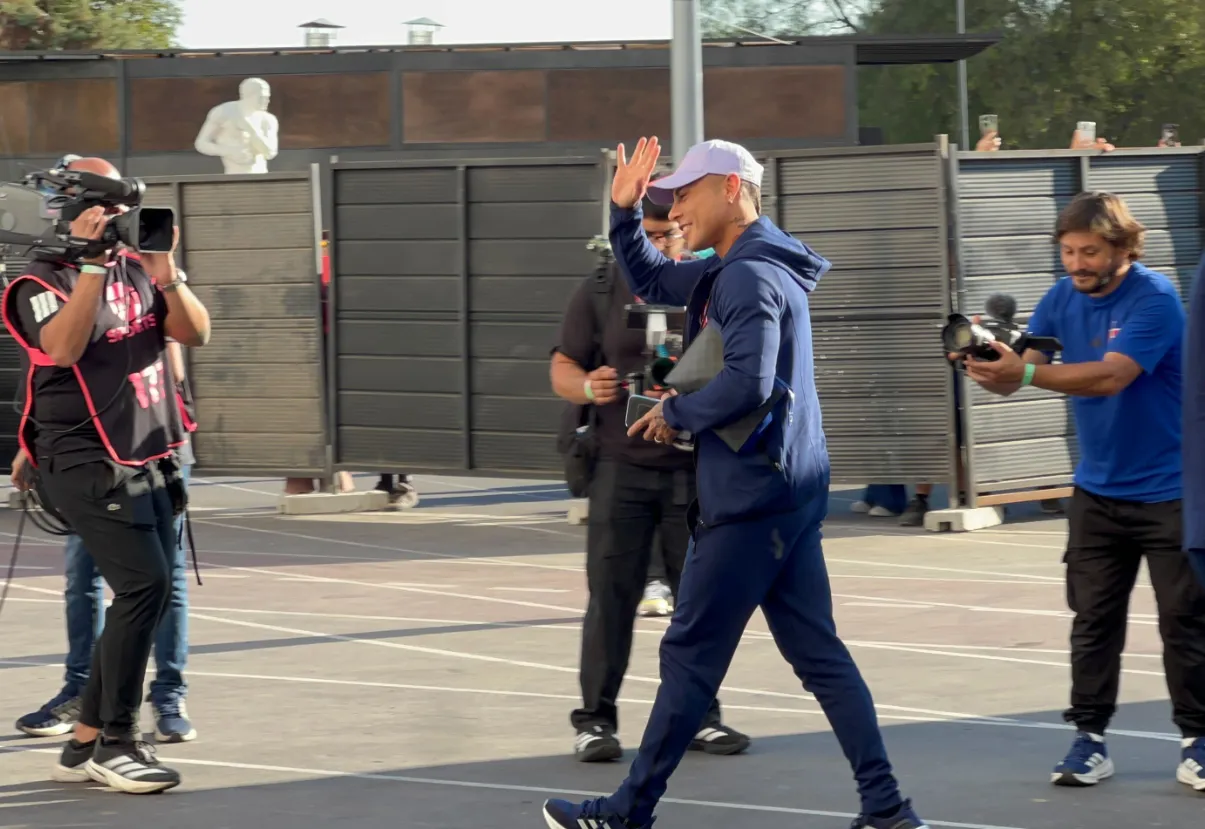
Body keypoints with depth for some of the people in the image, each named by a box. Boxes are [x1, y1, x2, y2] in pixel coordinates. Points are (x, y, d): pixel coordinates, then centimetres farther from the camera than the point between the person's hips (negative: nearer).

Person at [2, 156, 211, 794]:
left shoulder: (135, 269, 12)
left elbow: (195, 333, 5)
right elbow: (64, 346, -24)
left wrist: (165, 272, -10)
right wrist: (92, 263, -24)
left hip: (148, 460, 7)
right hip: (87, 463, -7)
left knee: (147, 594, 7)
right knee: (144, 585, -17)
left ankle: (86, 743, 15)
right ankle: (114, 744, -9)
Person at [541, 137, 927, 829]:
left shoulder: (750, 278, -15)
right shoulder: (728, 272, 15)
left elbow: (747, 384, -27)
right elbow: (652, 280, 29)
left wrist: (676, 414, -11)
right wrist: (625, 211, 14)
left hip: (752, 493, -10)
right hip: (789, 487, 10)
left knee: (690, 654, -1)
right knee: (817, 651, 8)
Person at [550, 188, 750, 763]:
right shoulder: (600, 292, 4)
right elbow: (562, 367, 4)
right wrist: (587, 388, -18)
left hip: (696, 467, 2)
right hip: (623, 467, -2)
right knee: (611, 596, -3)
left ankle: (699, 715, 16)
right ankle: (595, 719, 2)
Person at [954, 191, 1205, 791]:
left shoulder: (1154, 298, -19)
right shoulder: (1061, 299, 0)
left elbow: (1111, 377, -32)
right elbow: (1017, 377, -5)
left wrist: (1026, 371, -40)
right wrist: (988, 366, -28)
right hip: (1098, 490, 5)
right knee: (1093, 619, 3)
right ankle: (1089, 738, 8)